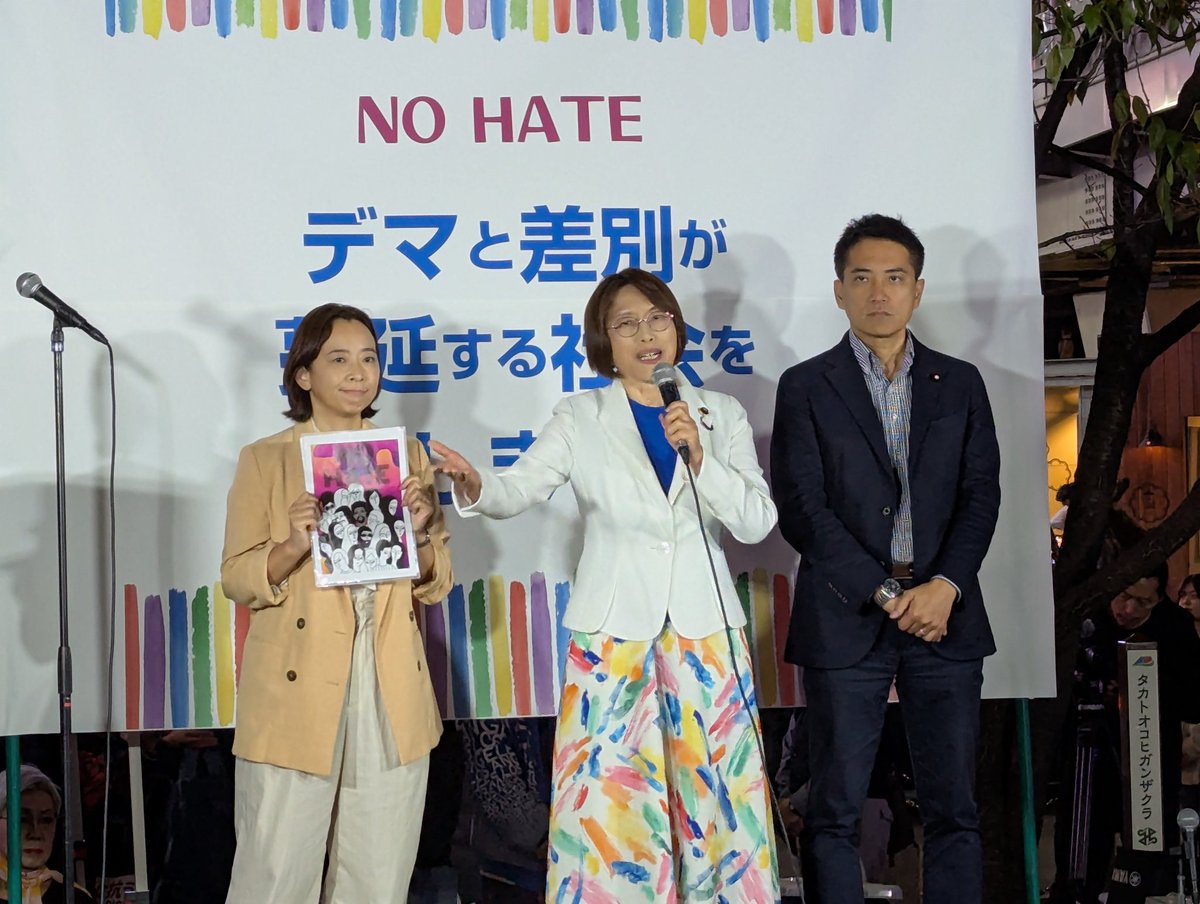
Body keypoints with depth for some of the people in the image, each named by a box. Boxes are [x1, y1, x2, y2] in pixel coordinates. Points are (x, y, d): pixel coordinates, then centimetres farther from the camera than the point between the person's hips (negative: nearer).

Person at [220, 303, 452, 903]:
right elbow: (237, 579, -3)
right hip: (297, 693, -3)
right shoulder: (266, 460, 1)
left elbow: (435, 583, 10)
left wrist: (421, 534, -10)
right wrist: (294, 545, -21)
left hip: (392, 690, 3)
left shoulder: (406, 454, 10)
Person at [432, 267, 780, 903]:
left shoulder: (722, 416, 7)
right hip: (611, 634, -1)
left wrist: (699, 458, -14)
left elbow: (757, 522, 0)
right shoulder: (580, 419, 2)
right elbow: (520, 488, -8)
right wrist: (474, 487, -30)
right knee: (609, 796, -1)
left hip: (705, 631, 2)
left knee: (715, 791, 5)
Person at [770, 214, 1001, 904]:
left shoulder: (960, 383, 12)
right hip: (847, 621, -2)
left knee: (954, 808, 4)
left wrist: (944, 587, -10)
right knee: (837, 813, 1)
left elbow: (981, 495, 6)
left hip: (945, 615, 2)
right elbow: (801, 509, -4)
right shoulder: (806, 388, 4)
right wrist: (885, 594, -12)